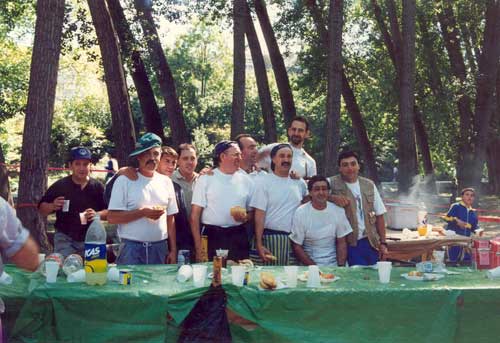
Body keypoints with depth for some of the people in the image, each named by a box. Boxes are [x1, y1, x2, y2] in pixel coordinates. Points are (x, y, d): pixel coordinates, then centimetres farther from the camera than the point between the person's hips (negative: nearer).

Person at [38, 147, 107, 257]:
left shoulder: (98, 187, 4)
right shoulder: (59, 186, 1)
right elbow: (42, 210, 6)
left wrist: (97, 214, -15)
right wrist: (53, 206, -15)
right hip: (65, 240, -2)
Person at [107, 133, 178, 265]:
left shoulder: (166, 181, 10)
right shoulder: (124, 181, -3)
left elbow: (170, 220, 13)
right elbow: (112, 218, -9)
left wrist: (173, 250, 8)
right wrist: (143, 212, -16)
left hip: (160, 249, 4)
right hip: (132, 249, -4)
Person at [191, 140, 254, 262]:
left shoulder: (246, 181, 10)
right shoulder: (205, 180, 0)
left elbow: (252, 212, 17)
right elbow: (195, 215, -3)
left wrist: (245, 217, -7)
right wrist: (198, 248, -8)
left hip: (238, 238, 3)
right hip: (212, 238, -3)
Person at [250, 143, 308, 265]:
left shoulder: (299, 182, 10)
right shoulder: (265, 182, -3)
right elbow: (259, 215, -6)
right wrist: (259, 244, -12)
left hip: (292, 240, 4)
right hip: (269, 237, -4)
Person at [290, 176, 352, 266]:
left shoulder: (338, 211, 3)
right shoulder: (300, 213, -4)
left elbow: (341, 243, 7)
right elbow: (296, 246, -4)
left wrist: (341, 266, -7)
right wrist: (314, 268, -13)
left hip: (334, 264, 2)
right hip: (309, 265, -2)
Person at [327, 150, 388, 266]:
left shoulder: (369, 185, 9)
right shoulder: (333, 184, -3)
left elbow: (379, 215, 12)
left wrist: (383, 243, 8)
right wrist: (333, 197, -28)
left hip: (370, 243, 4)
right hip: (348, 243, -4)